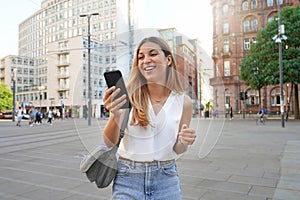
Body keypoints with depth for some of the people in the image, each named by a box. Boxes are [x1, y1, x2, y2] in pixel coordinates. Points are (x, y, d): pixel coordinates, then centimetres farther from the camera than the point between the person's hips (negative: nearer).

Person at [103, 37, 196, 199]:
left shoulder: (183, 101, -7)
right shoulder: (128, 94, -13)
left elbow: (177, 150, 3)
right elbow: (109, 142, -14)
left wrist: (184, 142, -19)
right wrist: (115, 115, -32)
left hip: (166, 177, 2)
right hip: (128, 176, -2)